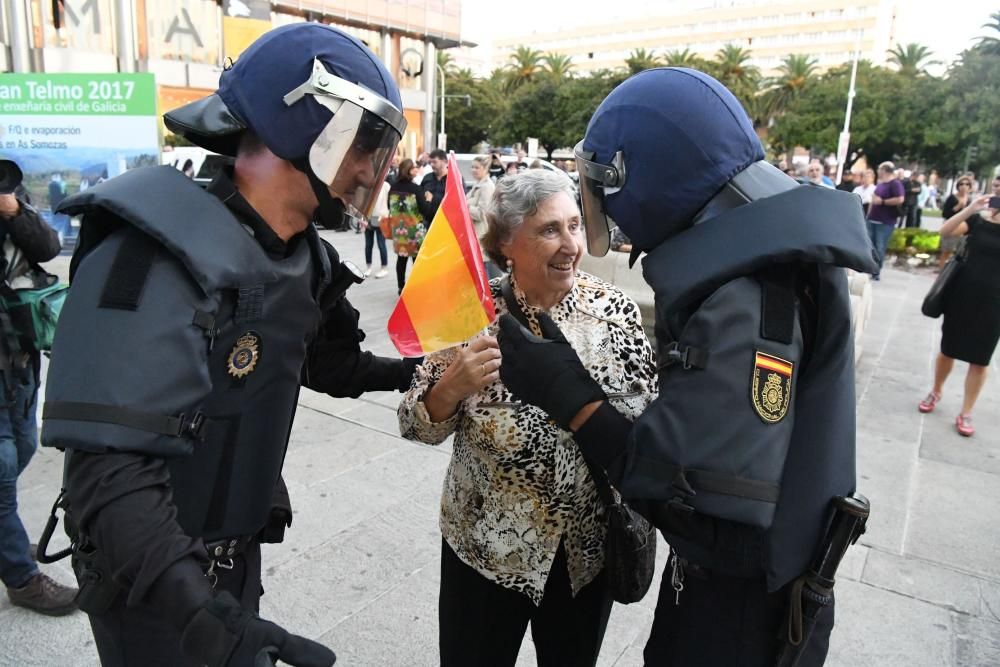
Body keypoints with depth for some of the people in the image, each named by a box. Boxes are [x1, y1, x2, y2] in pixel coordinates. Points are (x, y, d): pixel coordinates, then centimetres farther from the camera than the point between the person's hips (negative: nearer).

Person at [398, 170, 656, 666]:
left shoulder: (615, 308, -9)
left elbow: (651, 416, 1)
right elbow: (418, 427, -9)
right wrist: (453, 385, -27)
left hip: (590, 546, 2)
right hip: (487, 545, -1)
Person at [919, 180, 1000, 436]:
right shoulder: (978, 219, 0)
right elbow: (945, 231, -13)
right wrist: (969, 209, -24)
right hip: (962, 293, 1)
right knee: (948, 348, 12)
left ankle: (966, 413, 15)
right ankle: (936, 391, 34)